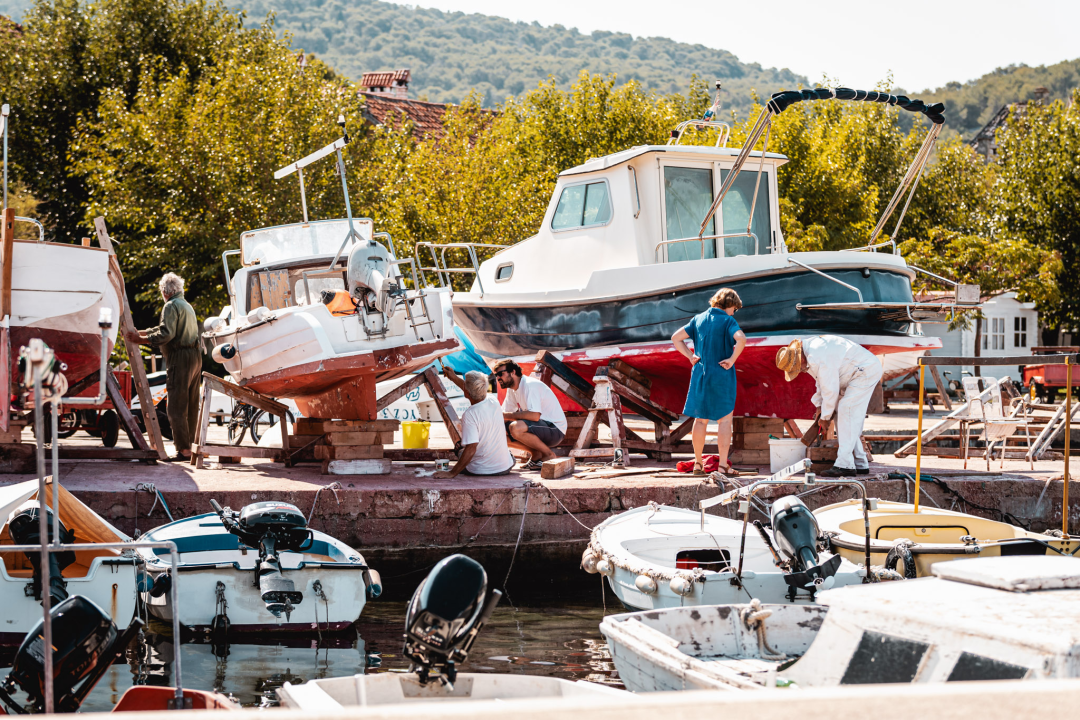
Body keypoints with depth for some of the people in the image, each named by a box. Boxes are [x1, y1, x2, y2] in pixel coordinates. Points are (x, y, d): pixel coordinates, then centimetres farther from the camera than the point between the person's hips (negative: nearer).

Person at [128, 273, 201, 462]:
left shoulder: (171, 306, -7)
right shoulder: (187, 306, 23)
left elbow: (166, 334, -18)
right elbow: (164, 328, 26)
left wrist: (141, 339, -13)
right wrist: (141, 333, 23)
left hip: (180, 358, -9)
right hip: (195, 356, 9)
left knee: (177, 407, -8)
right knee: (191, 406, 12)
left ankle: (184, 449, -12)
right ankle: (192, 445, 14)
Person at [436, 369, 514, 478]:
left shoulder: (469, 415, -24)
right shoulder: (494, 402, -4)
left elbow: (470, 449, -27)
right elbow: (475, 391, 20)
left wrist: (451, 473, -23)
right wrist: (454, 378, 30)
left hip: (481, 471, -6)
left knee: (461, 453, 28)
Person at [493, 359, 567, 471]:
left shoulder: (530, 385, -19)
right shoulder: (512, 389, 11)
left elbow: (535, 415, -31)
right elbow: (504, 414, 12)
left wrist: (507, 415, -25)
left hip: (555, 429, -9)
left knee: (515, 428, -34)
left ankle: (548, 454, -13)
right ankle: (536, 455, 4)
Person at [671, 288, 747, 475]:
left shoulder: (698, 319, 8)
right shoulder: (727, 321, -8)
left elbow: (676, 338, 9)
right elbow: (741, 339, -27)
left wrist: (690, 356, 6)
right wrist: (732, 359, -16)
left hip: (700, 374, 5)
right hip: (722, 376, -5)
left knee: (701, 419, 12)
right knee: (724, 419, 1)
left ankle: (698, 462, 17)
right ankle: (723, 464, -4)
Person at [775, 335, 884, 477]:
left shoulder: (819, 358, -30)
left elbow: (830, 390, -23)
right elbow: (823, 381, 18)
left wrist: (825, 417, -9)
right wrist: (819, 405, 13)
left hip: (867, 370, -11)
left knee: (846, 411, -17)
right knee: (843, 415, 10)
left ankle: (845, 465, -21)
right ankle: (860, 464, 12)